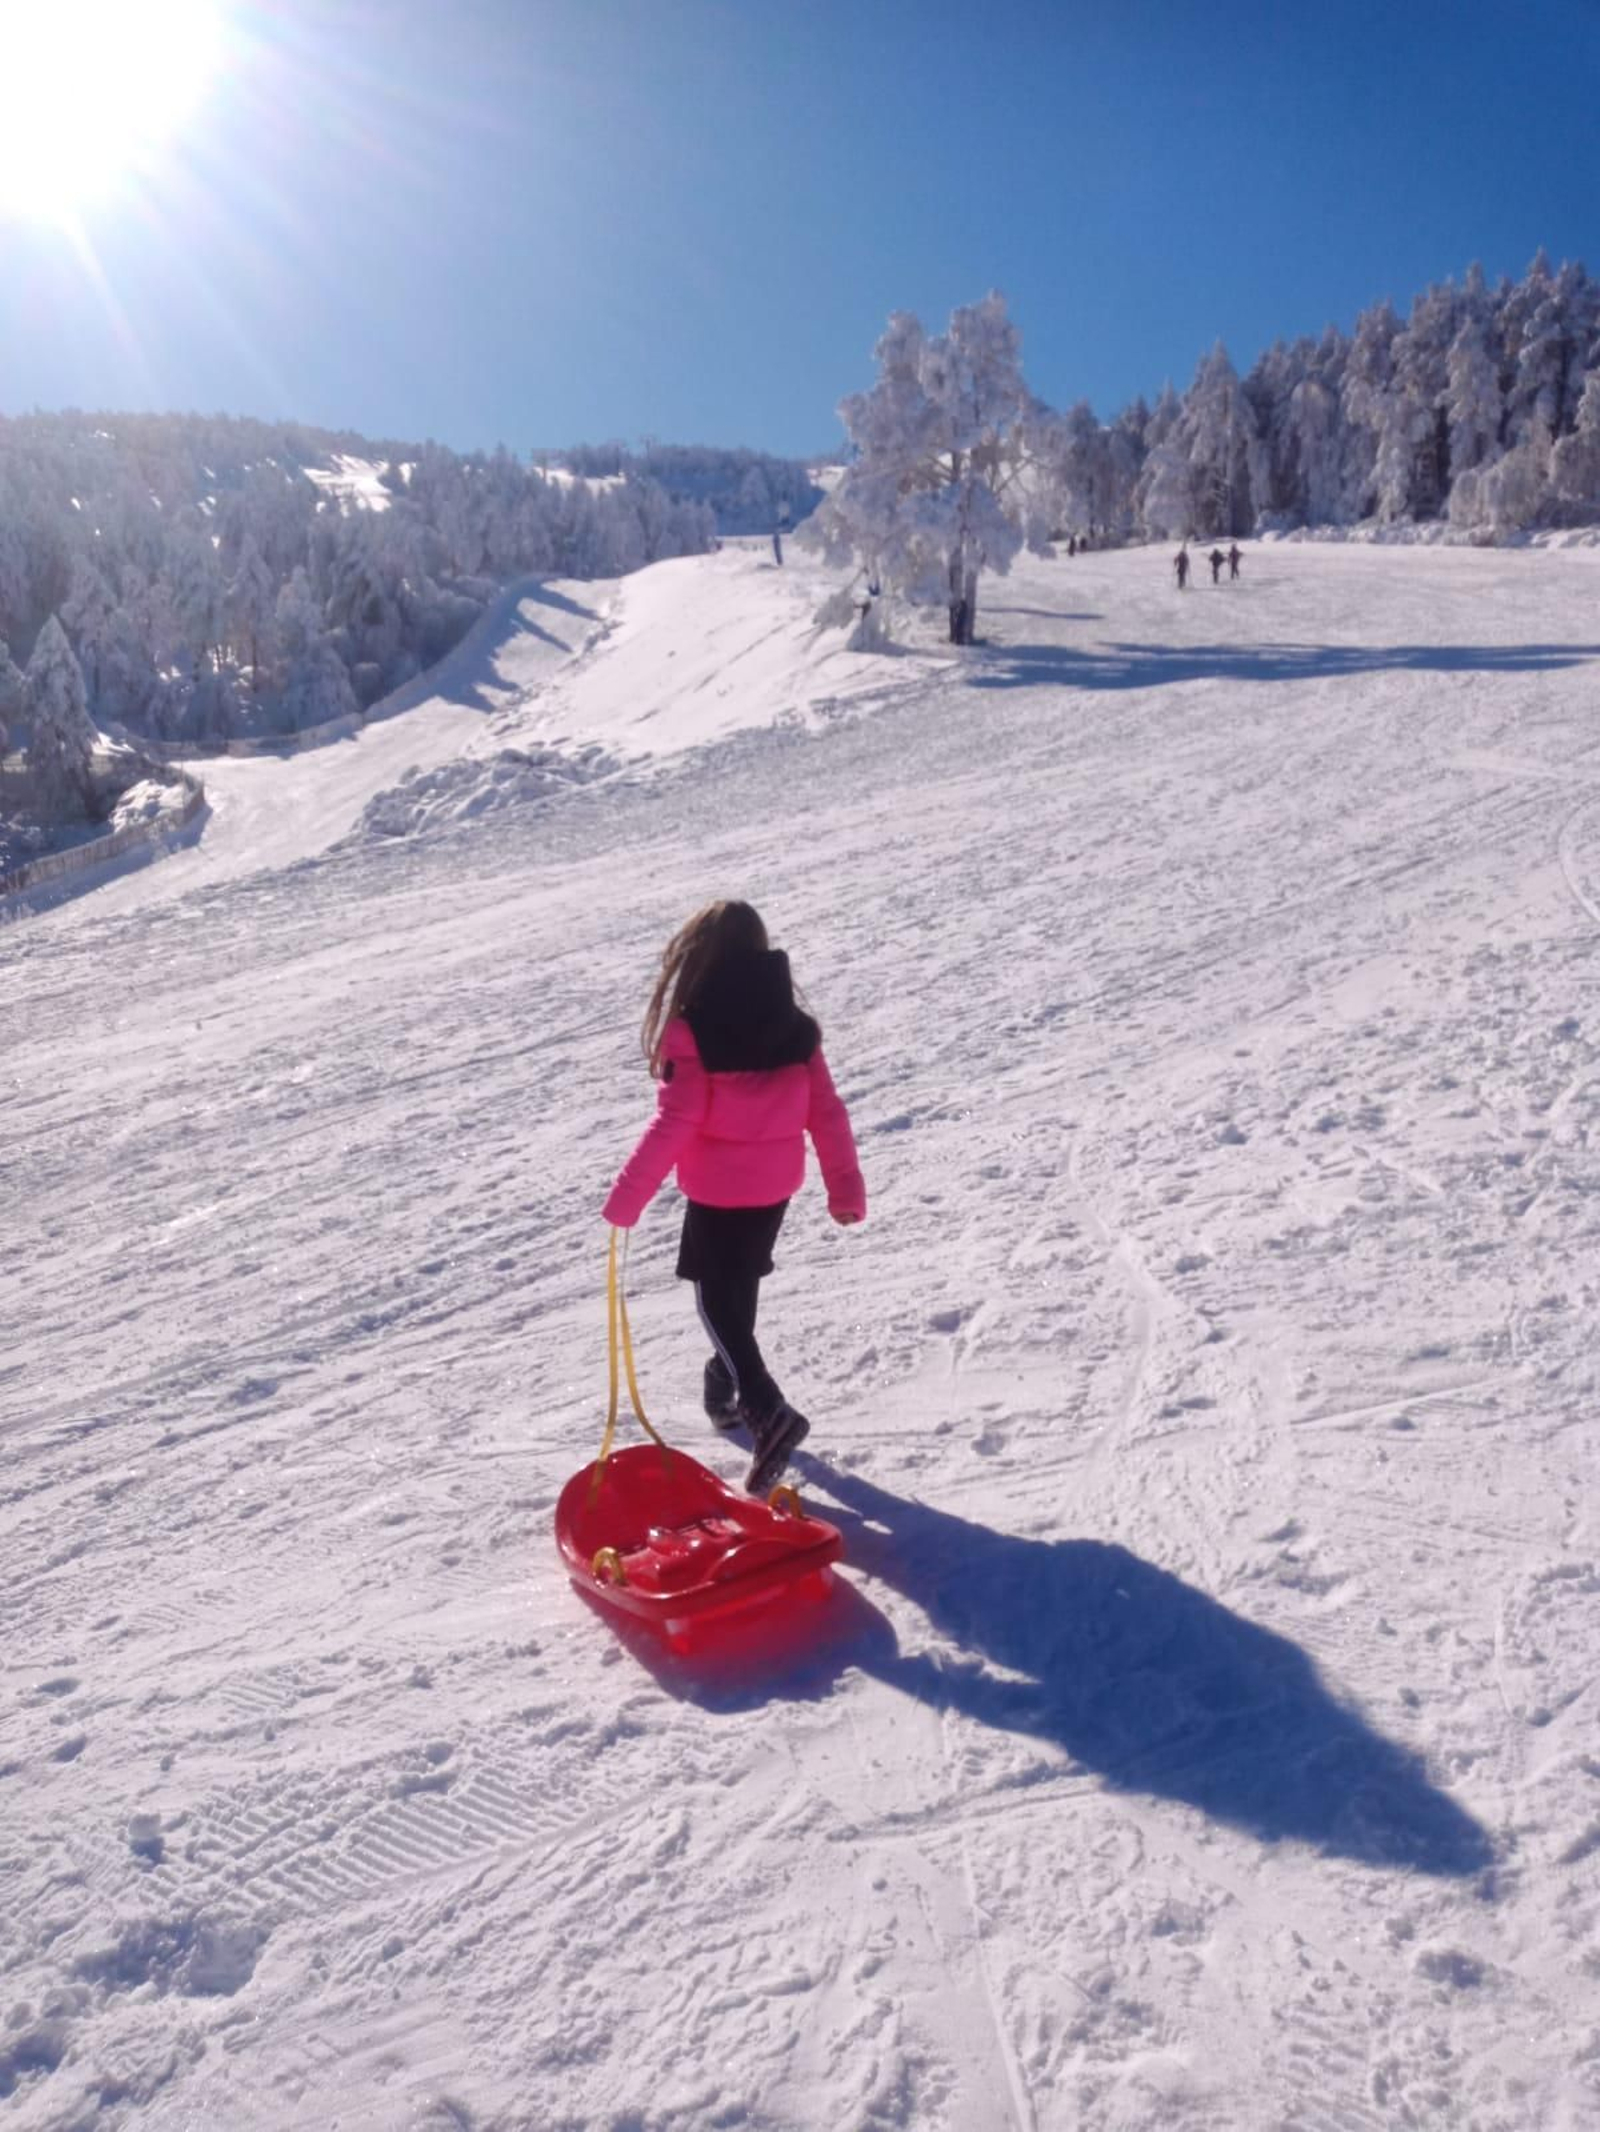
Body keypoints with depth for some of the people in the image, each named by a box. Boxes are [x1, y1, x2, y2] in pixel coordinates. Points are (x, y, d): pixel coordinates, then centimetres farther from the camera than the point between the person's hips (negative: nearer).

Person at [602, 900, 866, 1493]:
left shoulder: (692, 1029, -17)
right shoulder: (793, 1023, -1)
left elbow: (674, 1122, -21)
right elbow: (826, 1111, 0)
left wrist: (626, 1197, -14)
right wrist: (846, 1187, 8)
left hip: (719, 1189, -6)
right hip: (777, 1183, 6)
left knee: (716, 1299, 6)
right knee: (740, 1284, 24)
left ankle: (768, 1410, -10)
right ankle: (728, 1383, 41)